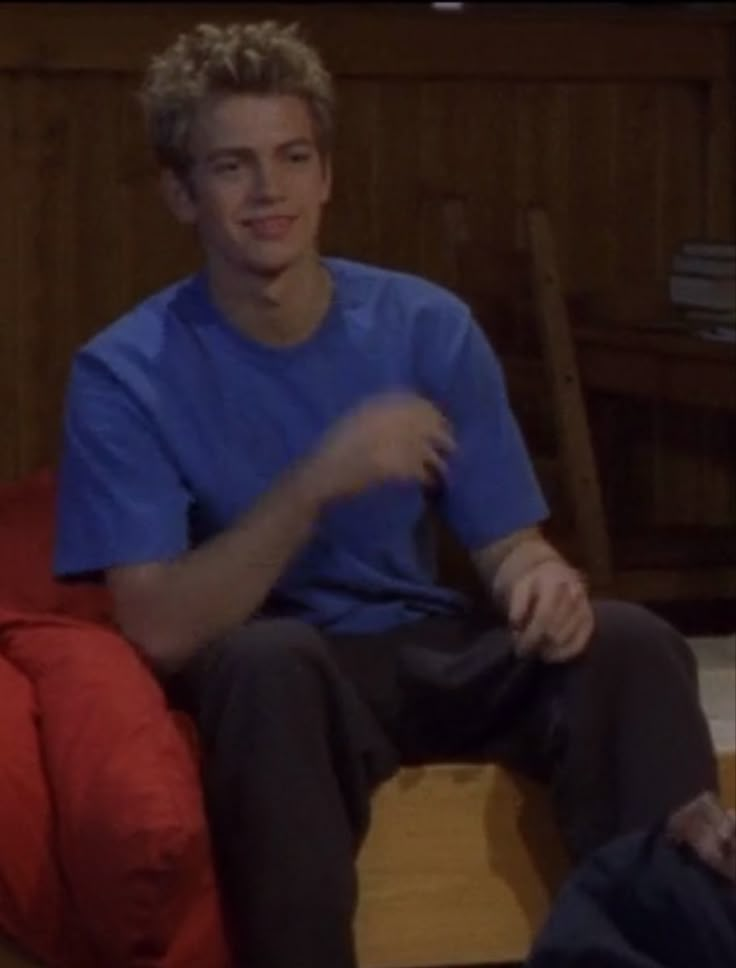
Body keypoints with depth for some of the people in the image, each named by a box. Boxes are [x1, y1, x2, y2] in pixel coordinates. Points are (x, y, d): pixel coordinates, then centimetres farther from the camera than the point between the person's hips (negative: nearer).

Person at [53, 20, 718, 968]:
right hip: (277, 685, -3)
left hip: (429, 653, 3)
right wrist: (318, 483, -33)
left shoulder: (429, 327, -1)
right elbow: (161, 630, -20)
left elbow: (507, 541, 3)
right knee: (272, 658, -39)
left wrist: (542, 578, -24)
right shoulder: (124, 375, -11)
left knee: (629, 643, -26)